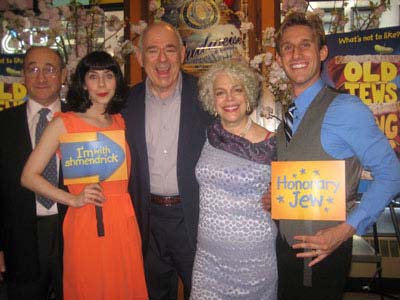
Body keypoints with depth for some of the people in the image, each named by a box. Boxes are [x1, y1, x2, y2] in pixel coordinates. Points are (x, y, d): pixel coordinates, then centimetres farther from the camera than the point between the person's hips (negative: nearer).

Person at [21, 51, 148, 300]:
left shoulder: (121, 122, 8)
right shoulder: (63, 124, -4)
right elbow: (29, 176, -4)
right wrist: (72, 199, -12)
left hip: (124, 222, 4)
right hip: (84, 223, -4)